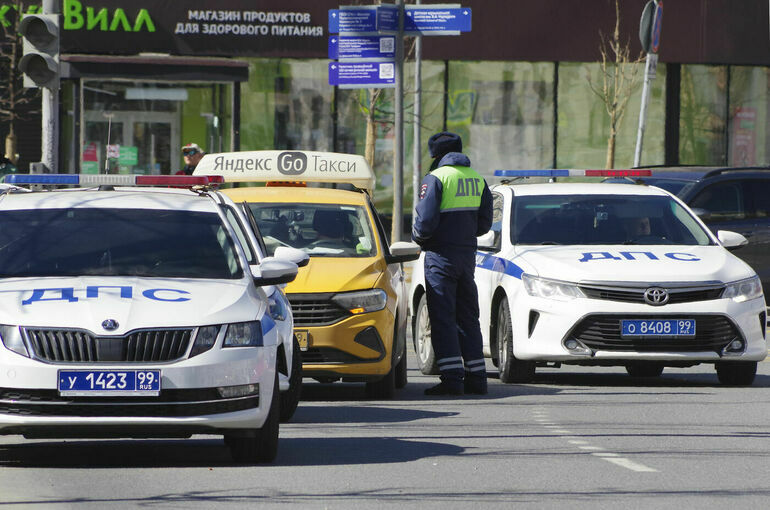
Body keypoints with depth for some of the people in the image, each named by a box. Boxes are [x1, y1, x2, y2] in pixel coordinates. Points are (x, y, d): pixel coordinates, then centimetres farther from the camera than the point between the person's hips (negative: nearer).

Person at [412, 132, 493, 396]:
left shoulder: (436, 178, -11)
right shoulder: (477, 179, 10)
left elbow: (426, 220, -16)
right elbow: (484, 223, 11)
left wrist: (417, 236, 4)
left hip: (441, 254, -6)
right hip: (468, 253, 6)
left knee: (442, 318, -6)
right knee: (467, 317, 12)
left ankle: (452, 378, -13)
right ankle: (476, 377, 11)